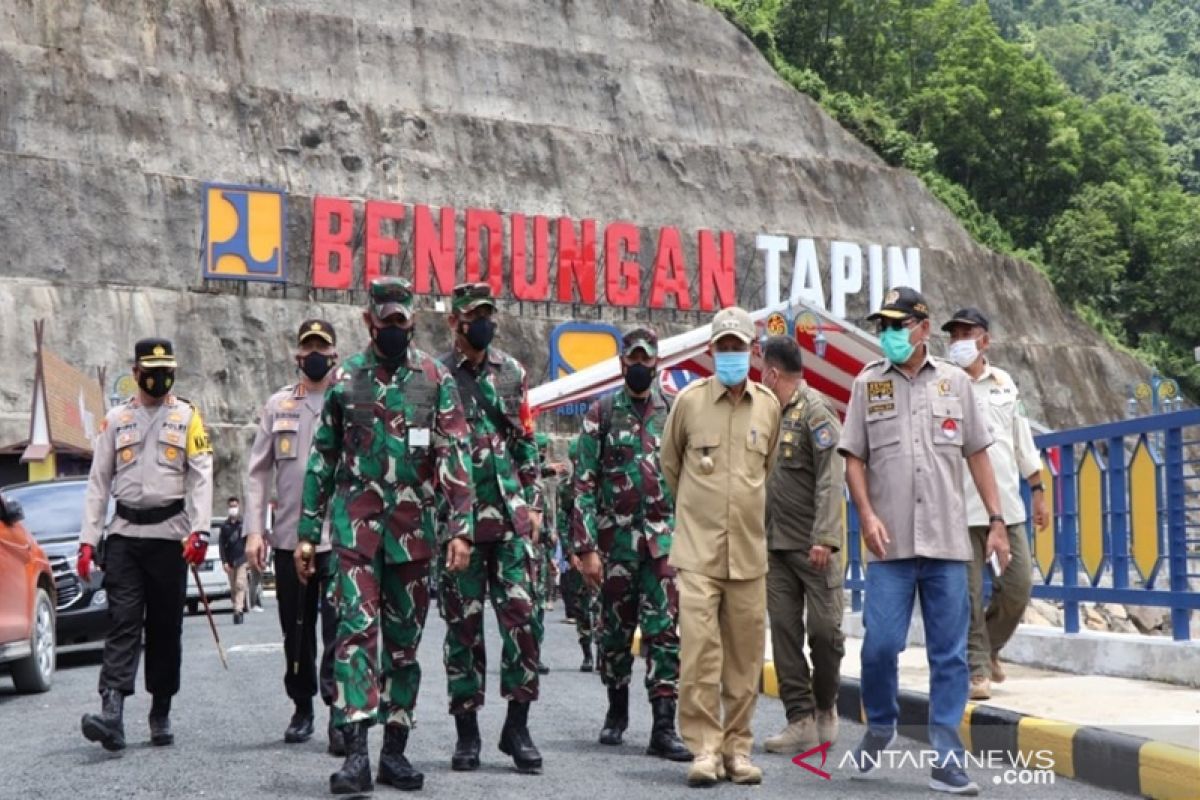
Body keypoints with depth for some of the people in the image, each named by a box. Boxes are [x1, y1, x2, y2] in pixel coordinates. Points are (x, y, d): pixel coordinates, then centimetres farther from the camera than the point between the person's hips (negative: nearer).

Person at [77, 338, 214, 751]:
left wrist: (199, 531, -16)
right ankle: (112, 714, -18)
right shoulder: (115, 419, 11)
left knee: (165, 628, 5)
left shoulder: (187, 416, 6)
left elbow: (201, 477, -3)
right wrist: (88, 540, 1)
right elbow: (98, 481, 10)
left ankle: (161, 715, 15)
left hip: (169, 536, -1)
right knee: (122, 623, -8)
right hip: (123, 536, 1)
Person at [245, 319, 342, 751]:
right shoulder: (278, 405, 11)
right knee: (296, 630, 11)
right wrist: (254, 530, 2)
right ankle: (302, 708, 24)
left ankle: (339, 714, -8)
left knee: (337, 628, -10)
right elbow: (258, 471, 11)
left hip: (339, 536, -3)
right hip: (288, 536, 3)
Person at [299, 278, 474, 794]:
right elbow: (322, 459, 10)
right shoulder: (345, 378, 7)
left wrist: (459, 529, -10)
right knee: (356, 628, -12)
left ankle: (395, 751, 15)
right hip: (356, 524, -1)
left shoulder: (436, 378, 4)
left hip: (414, 528, 1)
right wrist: (307, 533, 7)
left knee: (405, 639, 7)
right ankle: (357, 750, -17)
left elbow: (455, 457, -1)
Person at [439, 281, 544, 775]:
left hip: (511, 517, 2)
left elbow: (526, 443, 15)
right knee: (463, 622, 4)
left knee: (521, 616, -4)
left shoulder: (512, 373, 11)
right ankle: (467, 730, 12)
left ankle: (517, 725, 5)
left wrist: (533, 504, 9)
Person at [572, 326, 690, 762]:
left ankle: (664, 726, -7)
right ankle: (617, 711, 30)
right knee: (615, 628, 10)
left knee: (666, 630, -7)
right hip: (616, 538, 0)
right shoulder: (602, 412, 2)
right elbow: (584, 482, -2)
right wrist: (585, 546, -9)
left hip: (665, 539, 1)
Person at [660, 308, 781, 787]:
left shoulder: (769, 405, 7)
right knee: (699, 649, -9)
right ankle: (704, 748, 0)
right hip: (698, 549, -3)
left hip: (749, 551, 3)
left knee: (745, 654, 7)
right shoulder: (689, 400, 0)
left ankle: (737, 747, 17)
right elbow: (670, 463, 14)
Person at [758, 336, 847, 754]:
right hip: (774, 544, 6)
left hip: (812, 544, -6)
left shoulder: (815, 411, -7)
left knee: (824, 627, -2)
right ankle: (800, 720, 7)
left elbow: (831, 480, -13)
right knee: (784, 629, 2)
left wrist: (824, 539, -20)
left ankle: (825, 706, 20)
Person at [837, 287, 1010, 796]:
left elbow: (977, 454, 11)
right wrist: (866, 514, -8)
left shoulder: (955, 382, 8)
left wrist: (997, 519, 5)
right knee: (880, 644, -3)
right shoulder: (867, 384, 6)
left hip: (948, 542, 1)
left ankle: (946, 759, 9)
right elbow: (854, 457, 6)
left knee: (949, 654, 2)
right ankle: (879, 726, 23)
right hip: (890, 543, -1)